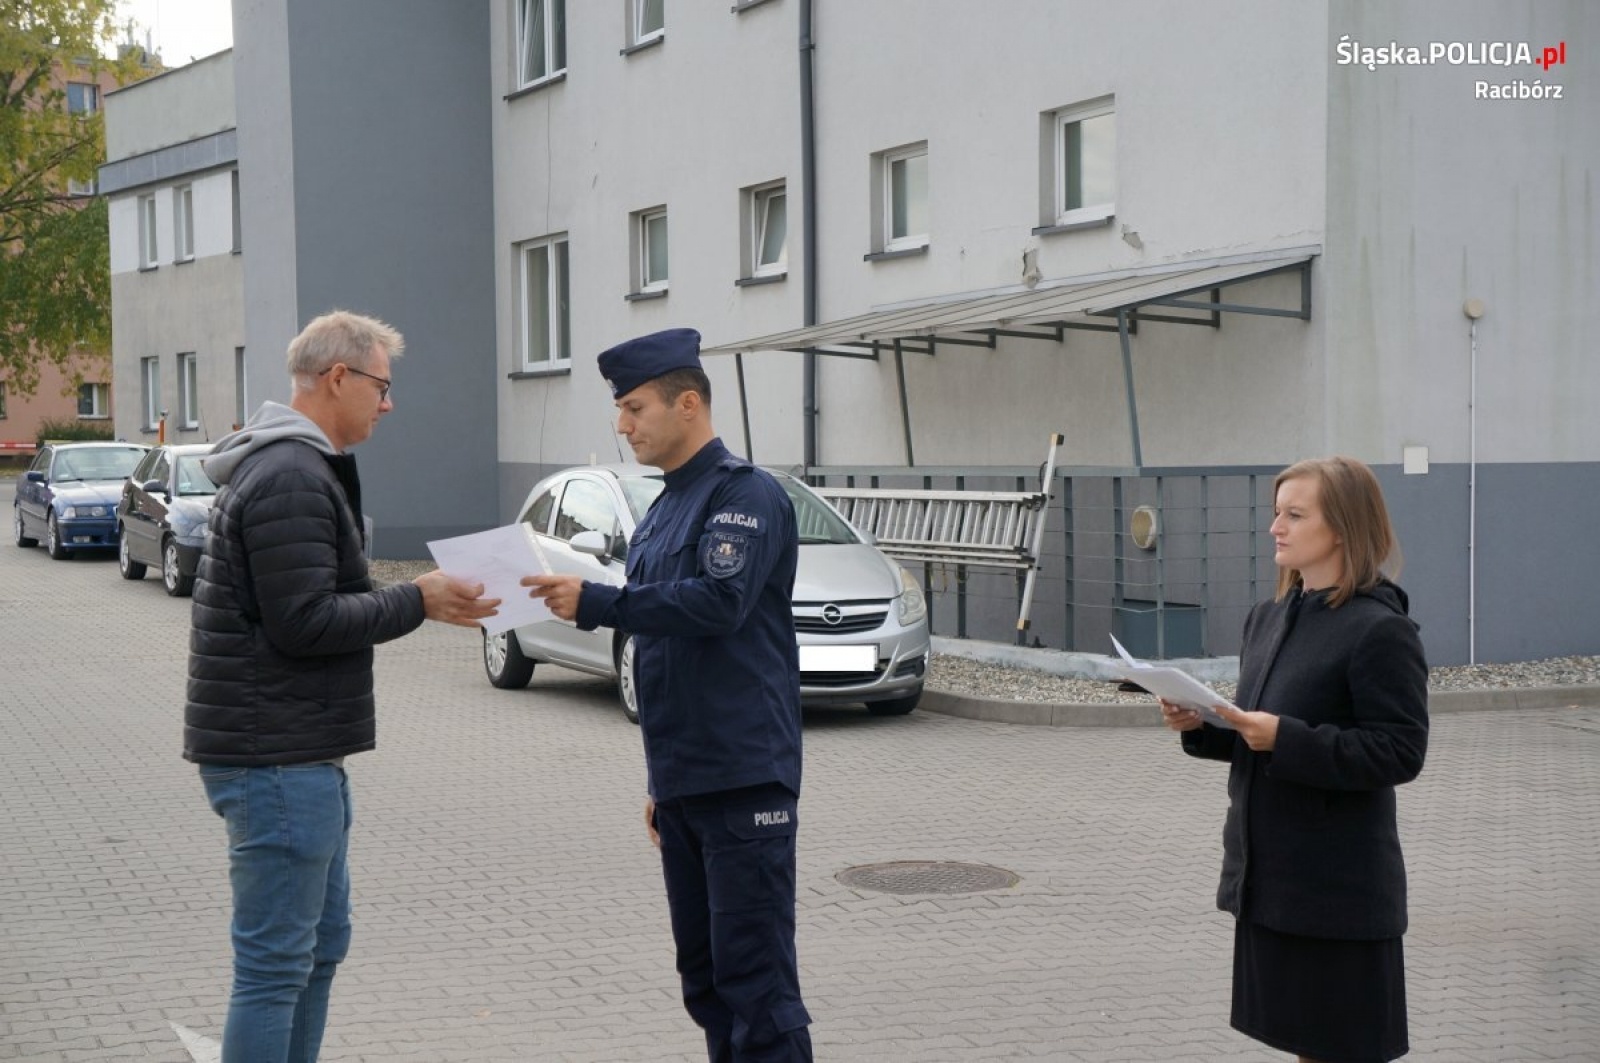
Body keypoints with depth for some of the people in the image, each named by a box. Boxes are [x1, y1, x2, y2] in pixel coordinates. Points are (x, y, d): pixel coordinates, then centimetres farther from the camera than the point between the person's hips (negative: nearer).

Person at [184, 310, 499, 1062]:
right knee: (275, 963, -4)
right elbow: (305, 622, -23)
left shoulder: (297, 466, 16)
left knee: (320, 943, 19)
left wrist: (421, 602, 7)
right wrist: (416, 601, -14)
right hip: (276, 757, -11)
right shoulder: (291, 477, -18)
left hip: (300, 752, 11)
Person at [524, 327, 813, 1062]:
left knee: (755, 978, -6)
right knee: (705, 977, 13)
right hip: (683, 784, 9)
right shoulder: (664, 511, 17)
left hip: (743, 781, -9)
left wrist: (595, 603, -23)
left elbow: (718, 603, -25)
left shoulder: (746, 495, -10)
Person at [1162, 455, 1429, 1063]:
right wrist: (1200, 727, -2)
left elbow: (1399, 753, -19)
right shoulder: (1268, 619, 11)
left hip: (1339, 890, -8)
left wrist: (1287, 738, -26)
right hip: (1268, 875, 8)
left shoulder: (1380, 630, -14)